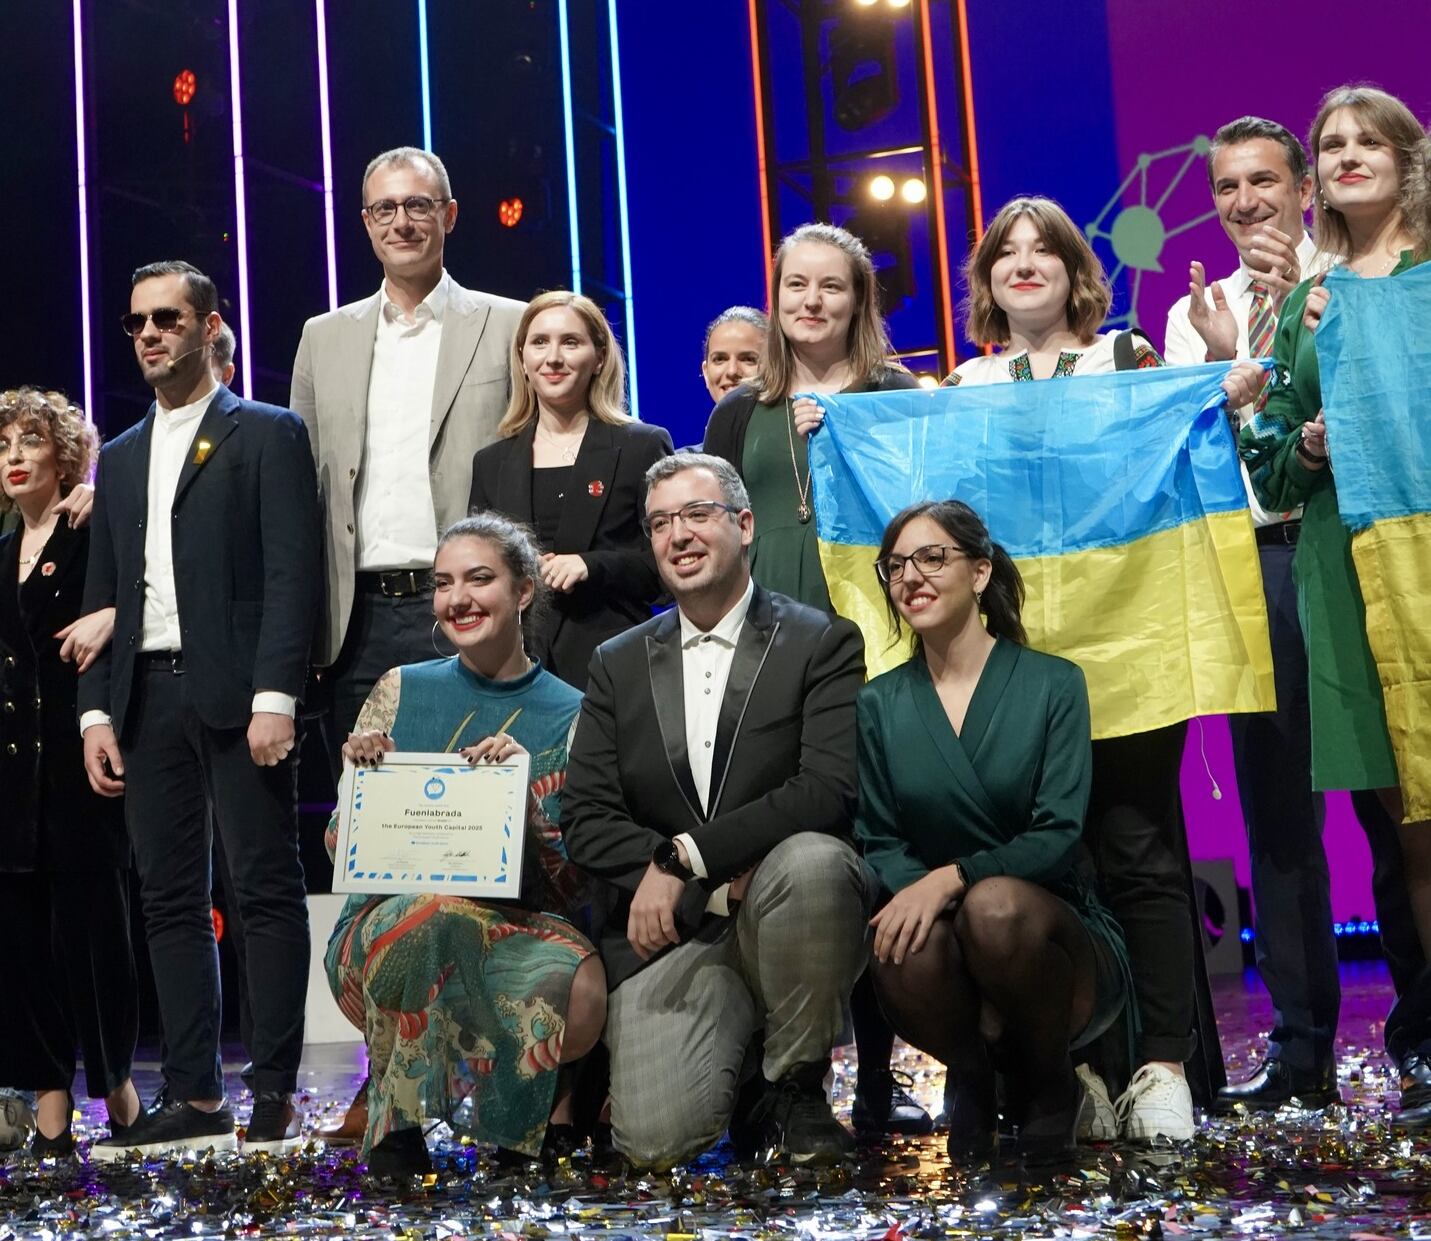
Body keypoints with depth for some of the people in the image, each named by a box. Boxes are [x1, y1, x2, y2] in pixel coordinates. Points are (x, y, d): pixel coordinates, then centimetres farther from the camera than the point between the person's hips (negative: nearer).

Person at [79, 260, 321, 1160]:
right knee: (171, 900, 5)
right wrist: (97, 711, 8)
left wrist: (276, 697, -16)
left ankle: (277, 1094, -1)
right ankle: (195, 1097, 9)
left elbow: (293, 572, -7)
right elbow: (104, 593, 19)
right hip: (147, 697, 6)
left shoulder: (269, 436, 2)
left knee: (268, 890, -4)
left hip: (236, 691, -6)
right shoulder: (120, 460, 21)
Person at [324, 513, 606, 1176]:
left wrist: (524, 799, -16)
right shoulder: (401, 692, 8)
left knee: (581, 996, -35)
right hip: (386, 932, 1)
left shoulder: (570, 716, 4)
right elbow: (341, 852, 8)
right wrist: (359, 774, -11)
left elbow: (573, 891, -1)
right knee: (439, 904, -35)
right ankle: (395, 1116, -14)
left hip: (518, 939, -1)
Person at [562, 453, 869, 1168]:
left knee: (811, 860, -37)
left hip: (779, 915, -1)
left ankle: (793, 1088, -12)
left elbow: (829, 791, -14)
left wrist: (685, 856, -17)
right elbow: (584, 816, 5)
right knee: (654, 1141, -20)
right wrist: (657, 870, -14)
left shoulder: (823, 644, 1)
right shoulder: (618, 665, 13)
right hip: (673, 929, 2)